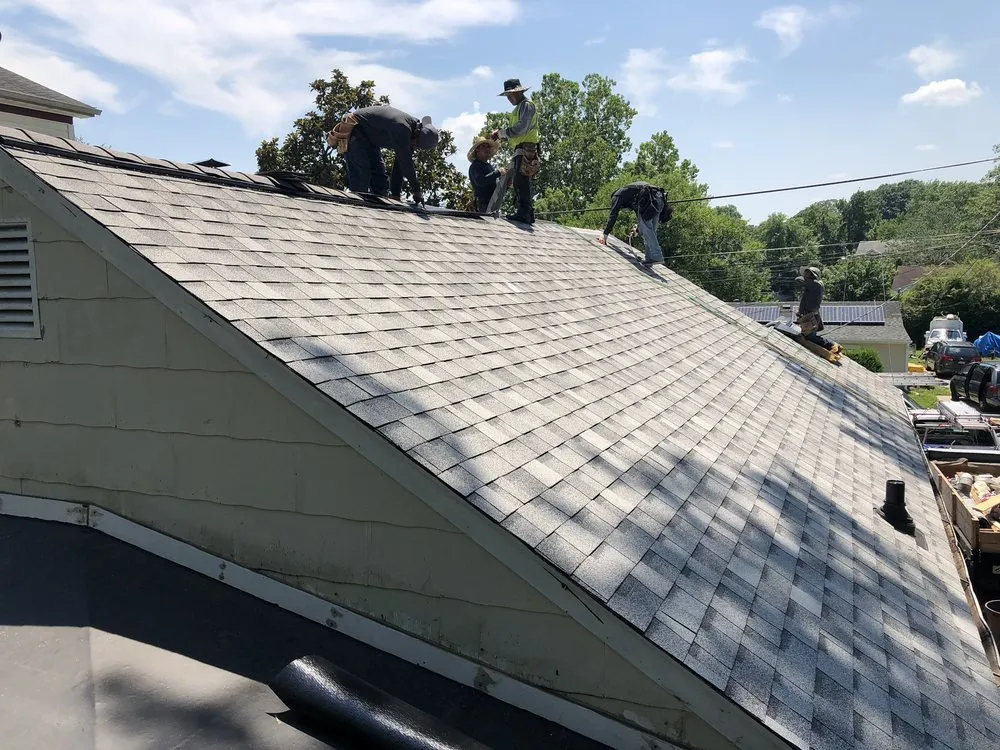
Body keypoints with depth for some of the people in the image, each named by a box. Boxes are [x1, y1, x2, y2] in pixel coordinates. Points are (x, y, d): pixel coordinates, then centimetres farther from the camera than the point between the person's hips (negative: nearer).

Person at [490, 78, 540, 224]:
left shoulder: (526, 105, -4)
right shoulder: (519, 107, 26)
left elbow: (522, 128, -17)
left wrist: (502, 133, -11)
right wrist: (502, 136, 7)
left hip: (526, 149, -10)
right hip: (520, 150, 10)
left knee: (521, 181, -16)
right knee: (518, 182, 9)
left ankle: (524, 213, -19)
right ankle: (528, 214, 11)